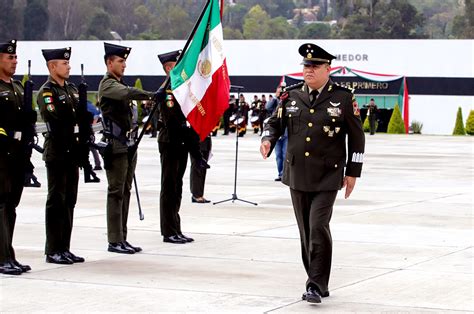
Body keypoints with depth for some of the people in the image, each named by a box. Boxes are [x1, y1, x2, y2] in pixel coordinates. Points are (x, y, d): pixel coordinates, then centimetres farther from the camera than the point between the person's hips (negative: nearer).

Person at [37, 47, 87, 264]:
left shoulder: (72, 90, 16)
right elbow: (54, 119, -21)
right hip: (57, 154, -8)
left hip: (72, 153, 8)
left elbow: (82, 117, 17)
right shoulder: (46, 92, -9)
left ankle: (64, 248, 16)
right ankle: (53, 251, 2)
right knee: (57, 201, -4)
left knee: (69, 200, 10)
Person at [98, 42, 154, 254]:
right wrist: (151, 95, -42)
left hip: (129, 144, 9)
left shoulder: (119, 83, 19)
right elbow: (128, 93, -31)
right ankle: (115, 241, -6)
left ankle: (122, 238, 13)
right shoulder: (107, 84, -10)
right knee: (116, 193, -7)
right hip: (117, 146, -9)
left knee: (125, 192, 9)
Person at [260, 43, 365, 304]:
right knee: (306, 231, 9)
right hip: (297, 175, 4)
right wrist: (267, 139, -10)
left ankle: (316, 285, -9)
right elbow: (275, 122, 13)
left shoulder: (344, 98, -2)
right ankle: (318, 282, 22)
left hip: (326, 177, -4)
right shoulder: (292, 97, 7)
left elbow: (357, 136, 3)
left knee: (318, 227, -16)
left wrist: (353, 171, 0)